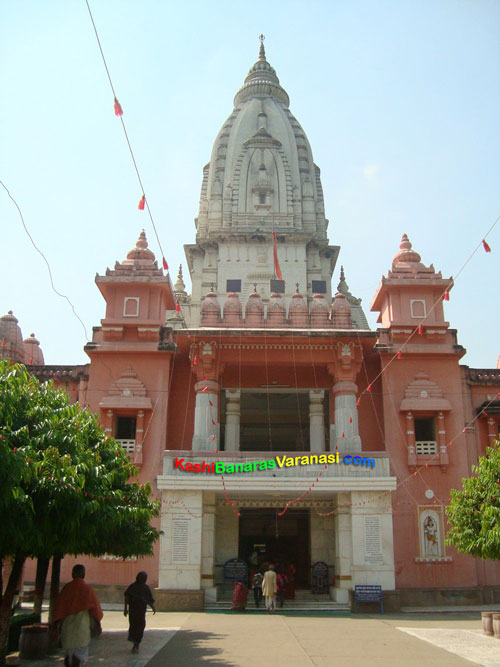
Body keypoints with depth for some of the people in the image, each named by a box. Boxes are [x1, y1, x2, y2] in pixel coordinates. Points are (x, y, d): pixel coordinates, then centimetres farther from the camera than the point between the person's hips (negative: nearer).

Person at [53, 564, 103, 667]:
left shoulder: (66, 588, -2)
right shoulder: (87, 589, -8)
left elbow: (59, 606, 0)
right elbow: (95, 607, -7)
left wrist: (59, 623, 10)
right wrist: (98, 623, 2)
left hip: (67, 623, 3)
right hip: (81, 624, -3)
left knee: (69, 651, 19)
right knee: (80, 651, 2)